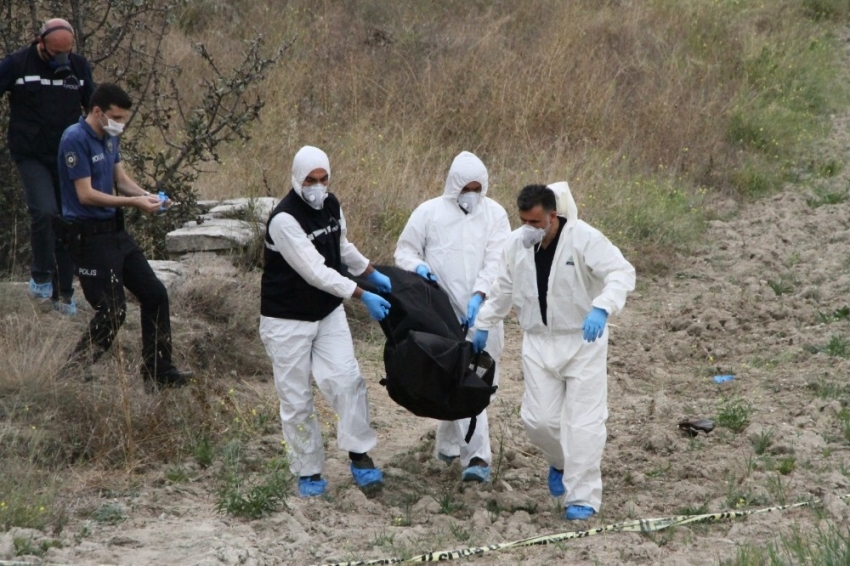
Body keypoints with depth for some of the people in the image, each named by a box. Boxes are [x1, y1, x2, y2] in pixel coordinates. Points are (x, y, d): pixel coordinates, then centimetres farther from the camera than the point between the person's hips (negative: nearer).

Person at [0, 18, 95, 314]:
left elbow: (93, 107, 16)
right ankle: (42, 276, -5)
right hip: (32, 157, -4)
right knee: (44, 212, -24)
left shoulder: (79, 66, 3)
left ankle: (64, 293, 17)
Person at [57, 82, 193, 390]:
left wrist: (148, 196, -6)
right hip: (89, 235, -10)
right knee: (112, 309, -9)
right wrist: (134, 202, -22)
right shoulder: (75, 140, -18)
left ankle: (159, 372, 17)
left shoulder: (109, 137, 10)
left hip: (115, 231, 10)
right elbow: (86, 194, -21)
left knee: (155, 294, 10)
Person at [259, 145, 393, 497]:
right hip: (288, 321, -6)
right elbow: (316, 272, -26)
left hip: (328, 313, 6)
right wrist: (363, 296, -26)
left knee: (346, 380, -9)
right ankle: (308, 472, 12)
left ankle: (360, 457, -1)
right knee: (297, 400, 1)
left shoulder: (331, 206, 1)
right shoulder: (285, 220, -24)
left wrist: (373, 274, 21)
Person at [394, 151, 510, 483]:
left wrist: (479, 294, -20)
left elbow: (496, 260, -7)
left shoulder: (494, 214, 2)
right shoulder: (429, 212, 1)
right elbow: (405, 250, 7)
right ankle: (476, 456, -3)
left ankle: (449, 443, 21)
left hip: (481, 313, 2)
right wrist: (418, 267, -16)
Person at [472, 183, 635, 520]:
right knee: (538, 419, 2)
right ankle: (561, 462, 34)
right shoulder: (516, 244, -1)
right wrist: (483, 326, 18)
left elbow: (621, 272, -27)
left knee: (583, 422, -5)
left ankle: (582, 498, 2)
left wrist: (602, 308, -43)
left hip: (583, 340, -4)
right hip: (539, 342, 4)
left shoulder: (583, 239, -19)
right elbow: (502, 290, 15)